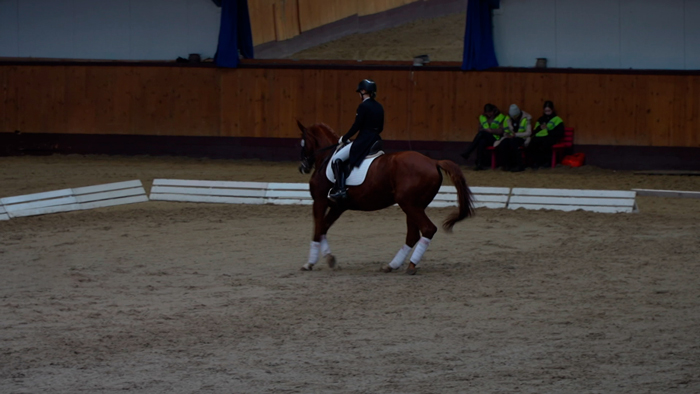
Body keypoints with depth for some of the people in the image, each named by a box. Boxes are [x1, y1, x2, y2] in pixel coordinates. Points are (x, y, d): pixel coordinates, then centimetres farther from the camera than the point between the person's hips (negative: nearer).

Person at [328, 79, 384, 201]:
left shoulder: (363, 106, -13)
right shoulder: (379, 107, 11)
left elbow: (356, 126, -15)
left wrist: (344, 138, -3)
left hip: (363, 141, -9)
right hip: (376, 140, 9)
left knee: (337, 159, -6)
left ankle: (340, 189, -18)